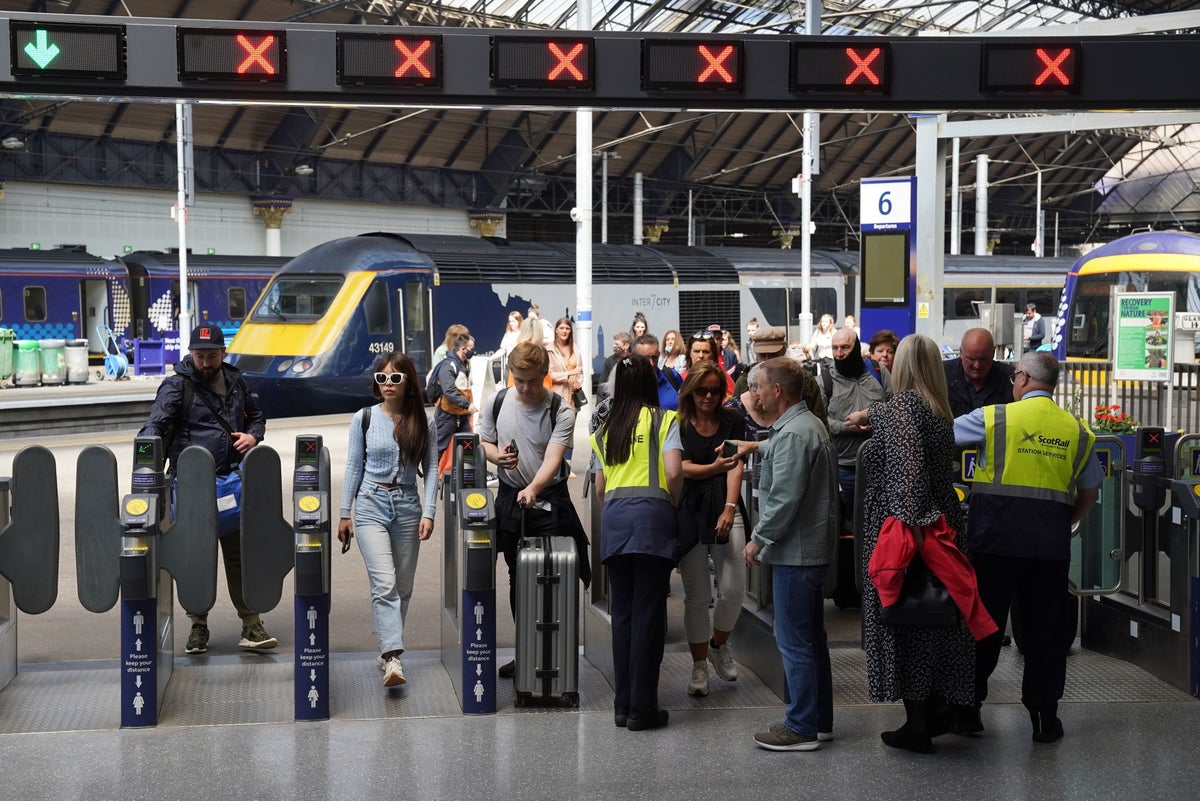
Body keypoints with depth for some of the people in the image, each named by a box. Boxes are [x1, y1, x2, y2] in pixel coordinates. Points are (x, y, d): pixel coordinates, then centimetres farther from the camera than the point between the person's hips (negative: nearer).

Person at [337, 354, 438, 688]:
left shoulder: (423, 423, 3)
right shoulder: (364, 419, 2)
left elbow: (431, 469, 4)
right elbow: (353, 467, 6)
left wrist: (428, 512, -5)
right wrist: (344, 513, 5)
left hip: (408, 507, 2)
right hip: (371, 506, -2)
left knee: (403, 586, 8)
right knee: (384, 583, -15)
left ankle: (387, 648, 24)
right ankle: (393, 658, -23)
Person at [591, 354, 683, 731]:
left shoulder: (605, 429, 18)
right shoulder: (663, 420, 4)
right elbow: (673, 472, -7)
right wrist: (673, 503, 10)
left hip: (613, 517, 4)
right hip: (651, 516, -4)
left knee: (621, 612, 9)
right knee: (648, 613, -2)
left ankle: (622, 703, 12)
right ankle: (642, 707, -1)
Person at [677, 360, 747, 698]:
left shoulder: (732, 421, 5)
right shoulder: (679, 426, 2)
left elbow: (736, 467, -3)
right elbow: (684, 468, -8)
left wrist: (729, 508, -16)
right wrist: (715, 466, -28)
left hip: (725, 510, 1)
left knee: (733, 589, -6)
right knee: (696, 593, -2)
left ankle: (719, 645, 23)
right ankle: (699, 666, 10)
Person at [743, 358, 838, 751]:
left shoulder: (792, 435, -19)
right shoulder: (813, 425, 14)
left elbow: (784, 499, -23)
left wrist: (759, 539, -14)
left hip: (795, 552, -11)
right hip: (814, 546, 11)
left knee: (794, 640, -4)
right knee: (812, 636, 16)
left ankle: (802, 727, 1)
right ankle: (819, 719, 24)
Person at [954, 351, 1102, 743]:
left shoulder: (994, 418, -4)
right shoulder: (1077, 430, 7)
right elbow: (1090, 492, 15)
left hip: (996, 537, -2)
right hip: (1051, 541, 2)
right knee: (1045, 627, 9)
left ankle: (968, 706, 14)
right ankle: (1044, 715, 13)